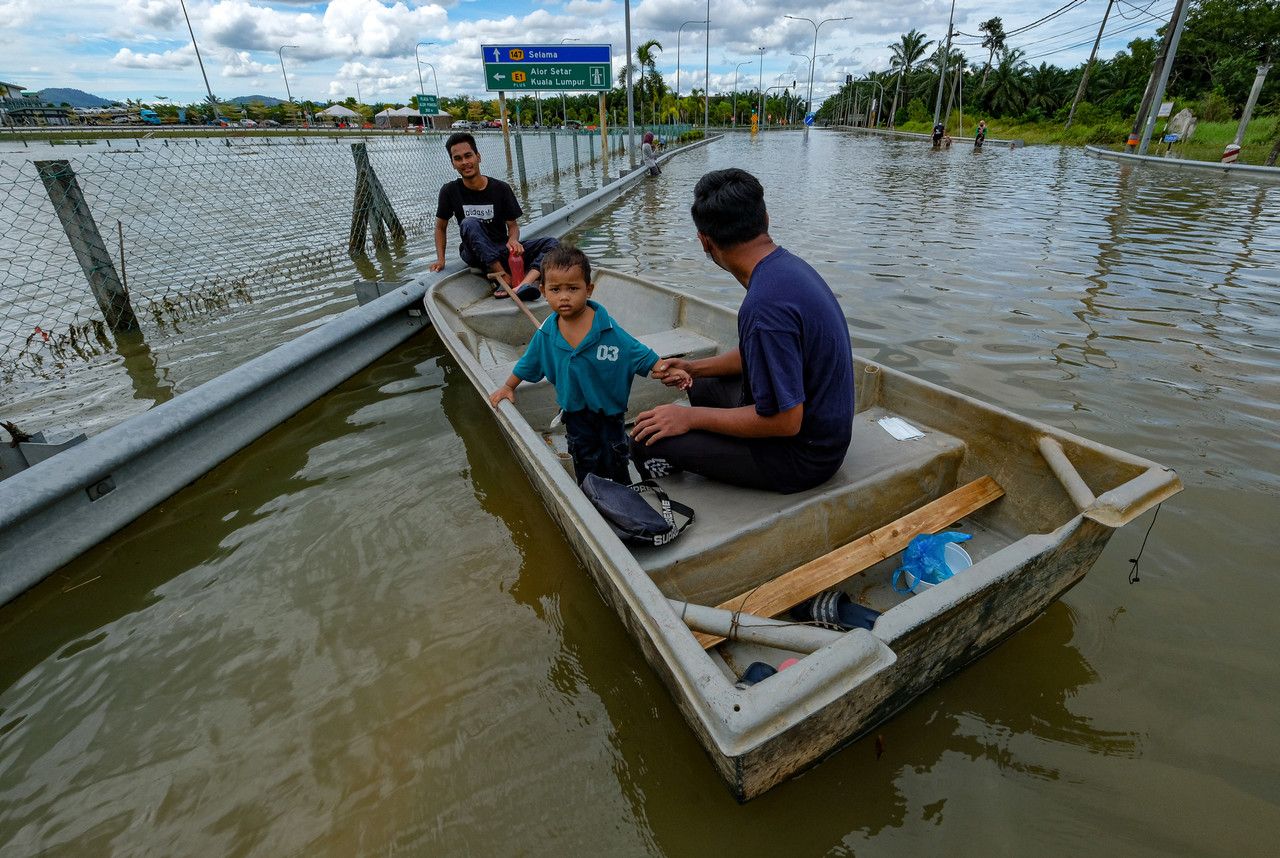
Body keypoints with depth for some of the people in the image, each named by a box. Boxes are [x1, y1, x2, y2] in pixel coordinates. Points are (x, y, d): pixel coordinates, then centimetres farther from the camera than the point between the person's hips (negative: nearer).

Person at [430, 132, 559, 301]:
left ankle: (524, 284, -50)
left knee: (551, 244, -20)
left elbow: (513, 225, 3)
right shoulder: (450, 191, -2)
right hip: (475, 254, -1)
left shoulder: (501, 189, -2)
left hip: (503, 250, 1)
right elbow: (441, 227, 9)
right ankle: (503, 277, -39)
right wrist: (440, 259, -4)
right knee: (470, 223, -32)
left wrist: (513, 240, -21)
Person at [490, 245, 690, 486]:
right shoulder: (546, 333, -11)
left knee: (615, 461, 16)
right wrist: (508, 387, 14)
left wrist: (667, 372, -24)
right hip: (575, 412, 2)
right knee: (585, 464, 16)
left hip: (608, 406, -2)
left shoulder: (607, 330, -22)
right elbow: (528, 363, 6)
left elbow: (641, 354, -15)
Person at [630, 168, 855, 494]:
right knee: (704, 386, 25)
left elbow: (785, 421, -28)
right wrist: (694, 368, 12)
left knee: (647, 441, -12)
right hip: (819, 426, 10)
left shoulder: (765, 304, -31)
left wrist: (691, 417, -18)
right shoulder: (789, 265, 1)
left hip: (802, 455, -10)